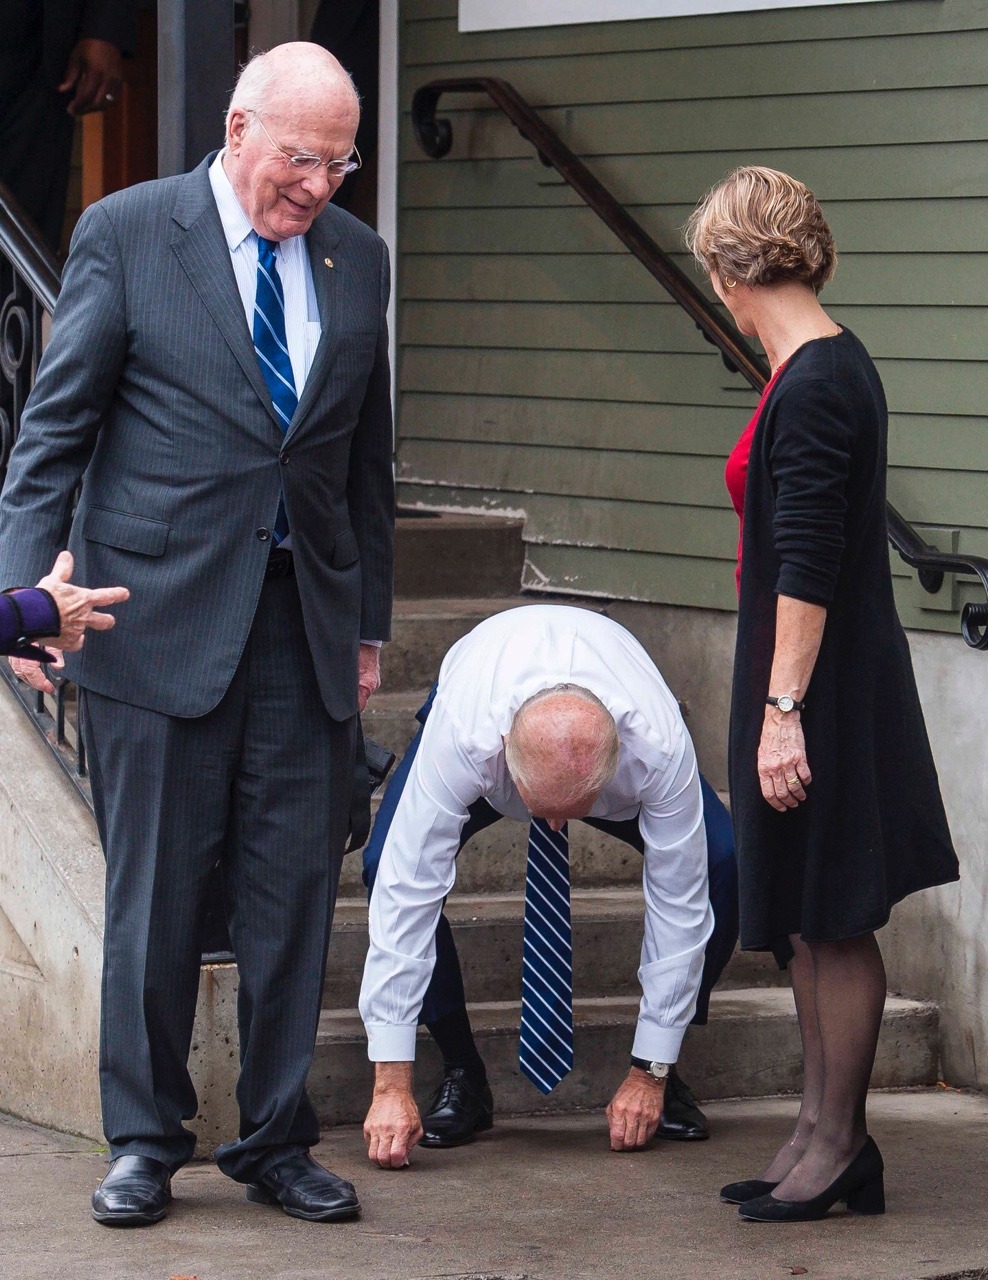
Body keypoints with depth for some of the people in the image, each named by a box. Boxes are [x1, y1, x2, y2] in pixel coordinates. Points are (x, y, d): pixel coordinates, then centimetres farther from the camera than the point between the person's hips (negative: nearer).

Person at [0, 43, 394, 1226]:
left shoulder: (357, 258, 10)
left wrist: (369, 621, 15)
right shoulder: (125, 234, -2)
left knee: (294, 893, 5)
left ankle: (276, 1143, 16)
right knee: (154, 895, 3)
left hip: (307, 619, 4)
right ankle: (144, 1140, 16)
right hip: (161, 614, -3)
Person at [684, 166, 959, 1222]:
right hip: (822, 685, 10)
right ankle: (819, 1134, 21)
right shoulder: (830, 366, 11)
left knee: (830, 921, -1)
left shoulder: (812, 389, -19)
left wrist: (783, 711, -22)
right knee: (807, 923, 14)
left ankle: (841, 1147, 8)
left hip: (822, 684, -10)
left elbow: (807, 568, -22)